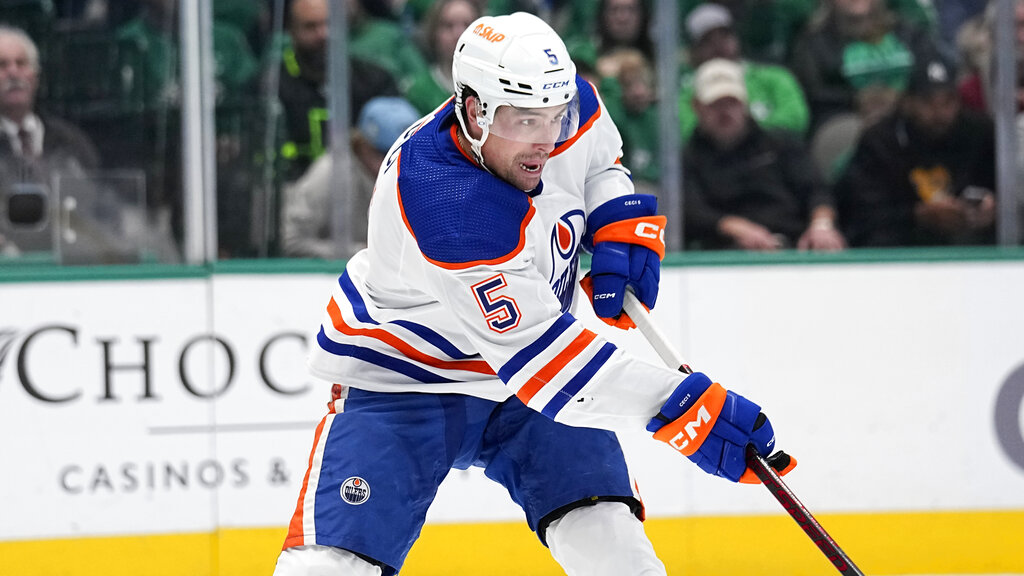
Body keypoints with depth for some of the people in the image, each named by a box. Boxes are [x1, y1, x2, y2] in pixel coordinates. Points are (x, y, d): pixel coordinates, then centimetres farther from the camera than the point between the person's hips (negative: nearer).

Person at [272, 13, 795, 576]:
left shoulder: (569, 104, -14)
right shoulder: (445, 202, -36)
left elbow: (598, 163, 14)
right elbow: (534, 351, -38)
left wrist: (621, 226, -9)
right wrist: (680, 407, -43)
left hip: (529, 380, 6)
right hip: (404, 379, -6)